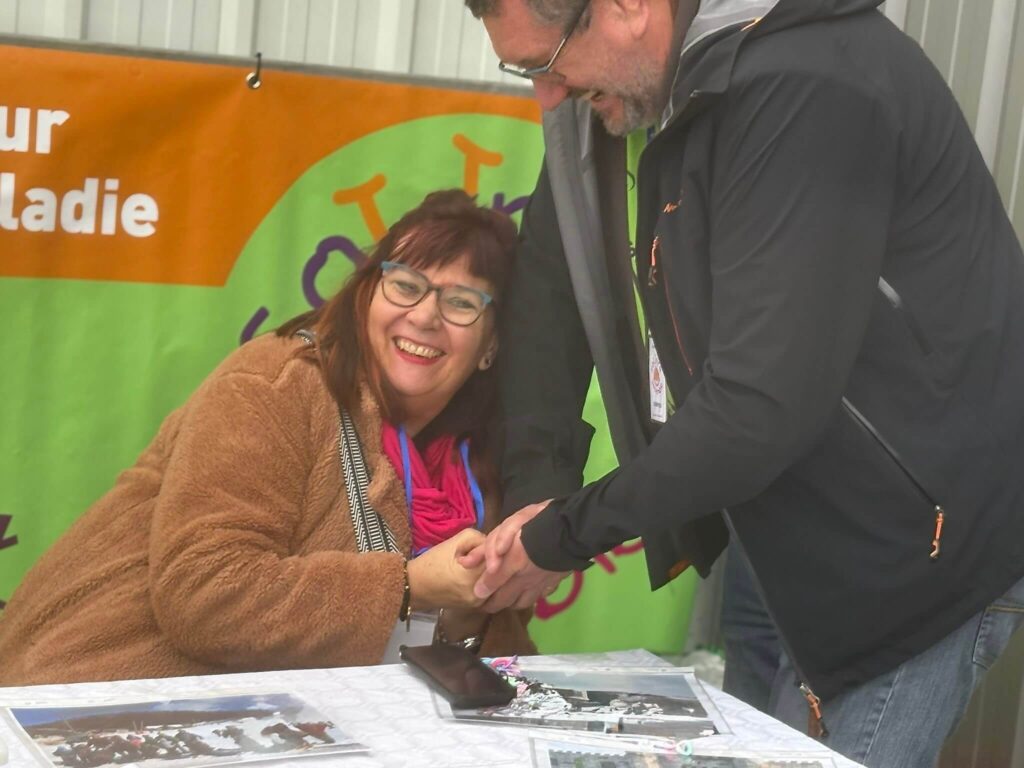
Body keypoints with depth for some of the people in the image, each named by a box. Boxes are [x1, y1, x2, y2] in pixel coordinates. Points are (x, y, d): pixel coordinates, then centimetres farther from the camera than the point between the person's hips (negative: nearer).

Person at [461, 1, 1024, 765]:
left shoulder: (803, 87, -28)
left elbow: (761, 407, -30)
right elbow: (553, 278, 4)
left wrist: (565, 535, -18)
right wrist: (536, 494, -6)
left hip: (930, 546, -8)